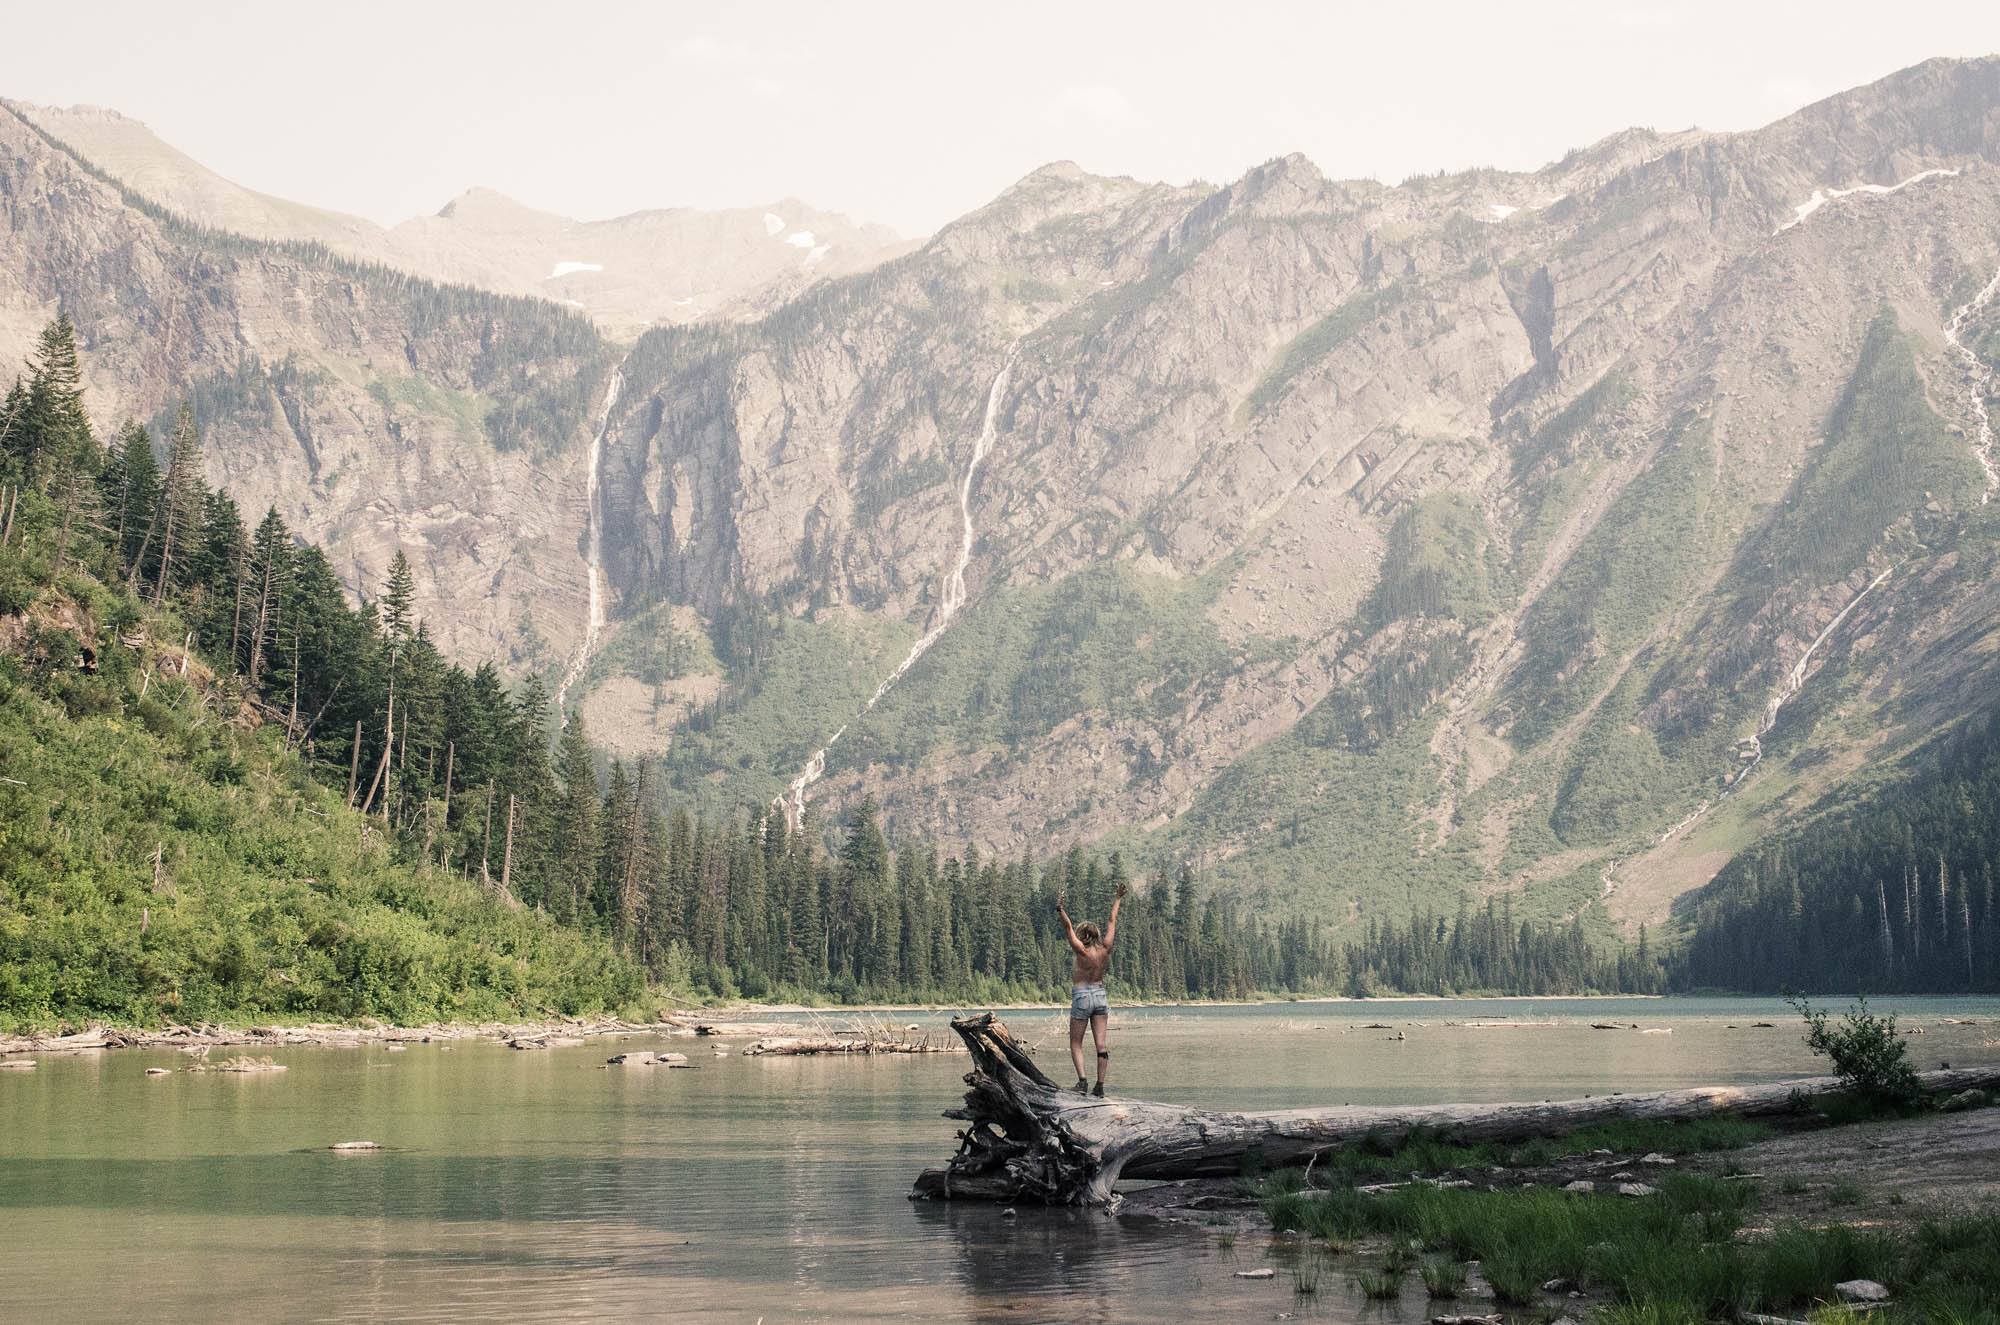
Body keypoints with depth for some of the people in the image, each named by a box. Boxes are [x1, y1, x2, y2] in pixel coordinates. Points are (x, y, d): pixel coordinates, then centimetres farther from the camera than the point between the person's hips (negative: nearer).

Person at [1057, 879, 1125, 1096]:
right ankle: (1100, 1086, 1)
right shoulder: (1105, 949, 0)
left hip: (1081, 997, -4)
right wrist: (1117, 900, 19)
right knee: (1101, 1044, 2)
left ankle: (1082, 1080, -11)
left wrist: (1061, 910, -29)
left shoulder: (1082, 952, -12)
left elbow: (1068, 928, -19)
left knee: (1076, 1044, 5)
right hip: (1100, 995, 4)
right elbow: (1112, 922, 10)